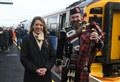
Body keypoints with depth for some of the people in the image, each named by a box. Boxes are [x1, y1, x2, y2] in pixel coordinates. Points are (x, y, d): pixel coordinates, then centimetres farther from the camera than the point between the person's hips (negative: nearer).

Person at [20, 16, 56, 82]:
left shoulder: (48, 39, 6)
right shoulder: (26, 39, -3)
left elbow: (53, 57, 6)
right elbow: (23, 58, -7)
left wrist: (46, 68, -9)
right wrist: (35, 69, -14)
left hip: (46, 75, 3)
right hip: (31, 76, -2)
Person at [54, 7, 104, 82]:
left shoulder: (90, 30, -1)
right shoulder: (66, 31, 1)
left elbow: (100, 46, -5)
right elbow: (60, 49, 5)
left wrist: (97, 40, -28)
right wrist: (57, 65, 5)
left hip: (82, 67, 0)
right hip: (67, 67, 1)